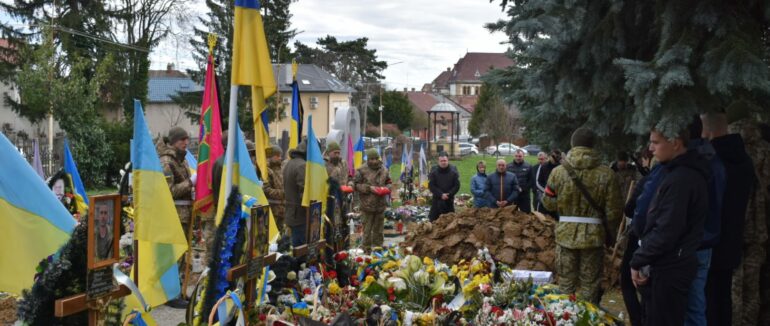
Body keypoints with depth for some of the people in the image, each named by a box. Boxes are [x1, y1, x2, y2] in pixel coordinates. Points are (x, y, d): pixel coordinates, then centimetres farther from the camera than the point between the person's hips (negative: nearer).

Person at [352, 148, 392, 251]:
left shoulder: (384, 170, 9)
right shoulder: (362, 170, -6)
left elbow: (389, 183, 20)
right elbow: (356, 185, -6)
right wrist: (369, 188, -16)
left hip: (380, 204, 5)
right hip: (367, 204, -5)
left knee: (379, 229, 14)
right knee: (367, 229, 0)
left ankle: (378, 247, 26)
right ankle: (366, 249, 9)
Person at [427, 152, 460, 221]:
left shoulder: (453, 171, -1)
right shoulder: (434, 171, -2)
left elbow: (457, 186, -2)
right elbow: (431, 186, -6)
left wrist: (449, 194, -15)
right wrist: (441, 194, -16)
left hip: (449, 200, 0)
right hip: (437, 200, 0)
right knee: (433, 219, 0)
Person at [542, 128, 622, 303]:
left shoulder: (558, 172, -6)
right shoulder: (606, 175, -9)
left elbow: (549, 203, 3)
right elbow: (614, 210, -4)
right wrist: (610, 234, 13)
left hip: (565, 234, 1)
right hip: (593, 235, -1)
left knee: (566, 283, 14)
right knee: (590, 284, 10)